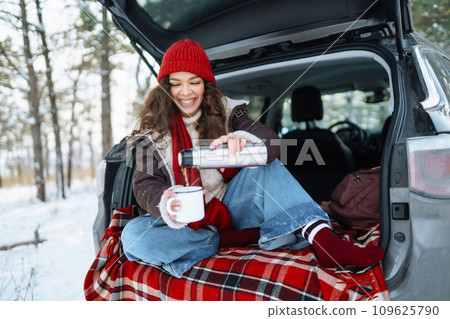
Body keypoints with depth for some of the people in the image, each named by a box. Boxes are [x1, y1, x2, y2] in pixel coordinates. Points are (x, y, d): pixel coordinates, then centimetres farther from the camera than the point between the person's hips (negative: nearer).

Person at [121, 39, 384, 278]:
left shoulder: (226, 111, -1)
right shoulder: (153, 130, -2)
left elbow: (271, 142, -17)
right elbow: (146, 184, -10)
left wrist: (243, 140, -42)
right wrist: (164, 204, -35)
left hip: (227, 207, 1)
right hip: (182, 222, 0)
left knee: (264, 166, -22)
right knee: (133, 236, -29)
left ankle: (324, 240, -37)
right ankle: (241, 237, -24)